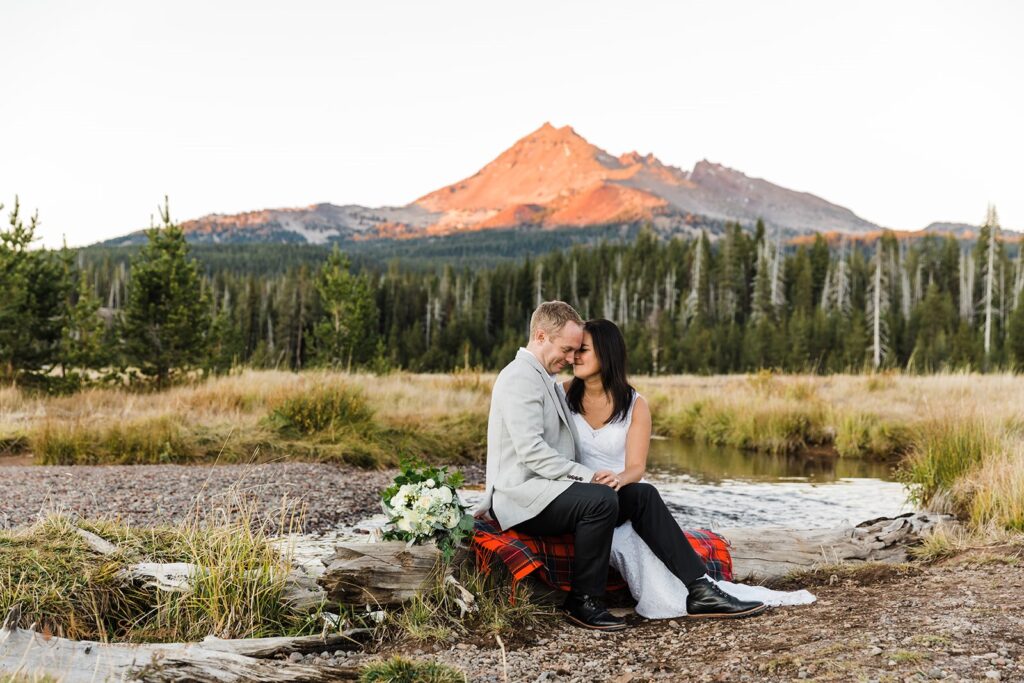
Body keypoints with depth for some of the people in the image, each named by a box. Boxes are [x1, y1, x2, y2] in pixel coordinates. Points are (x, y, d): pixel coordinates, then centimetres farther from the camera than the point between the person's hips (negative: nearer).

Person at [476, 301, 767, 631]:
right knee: (600, 500, -33)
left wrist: (590, 476, 2)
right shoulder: (521, 378, -12)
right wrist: (587, 475, -22)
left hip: (549, 487, 10)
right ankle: (584, 603, -17)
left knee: (643, 495, -2)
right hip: (523, 497, -10)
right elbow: (530, 451, -22)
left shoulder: (548, 380, 20)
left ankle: (699, 590, -6)